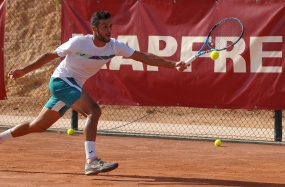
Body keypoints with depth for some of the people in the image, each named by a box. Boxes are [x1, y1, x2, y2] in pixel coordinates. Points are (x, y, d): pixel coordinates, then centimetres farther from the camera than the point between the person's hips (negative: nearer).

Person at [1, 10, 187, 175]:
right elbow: (50, 55, -9)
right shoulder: (78, 43, -21)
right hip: (62, 80, -7)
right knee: (94, 111, -27)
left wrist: (173, 64, -23)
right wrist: (24, 71, -7)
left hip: (74, 86, 7)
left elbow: (145, 57, -13)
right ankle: (91, 161, -33)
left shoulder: (115, 46, -9)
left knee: (38, 126, 15)